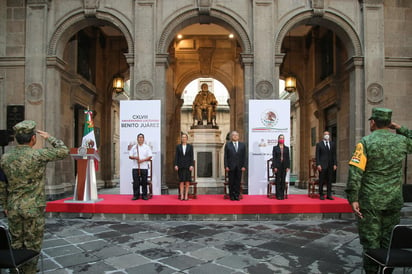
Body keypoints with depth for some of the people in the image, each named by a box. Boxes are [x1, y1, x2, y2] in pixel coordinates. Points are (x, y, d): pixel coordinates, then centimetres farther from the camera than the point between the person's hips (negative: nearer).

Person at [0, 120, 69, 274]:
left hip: (13, 209, 5)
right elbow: (64, 152, -10)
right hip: (34, 208, -5)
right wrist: (49, 138, 2)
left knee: (16, 244, 17)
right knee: (32, 246, 7)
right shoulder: (37, 156, -18)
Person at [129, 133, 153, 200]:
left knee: (144, 182, 1)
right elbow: (130, 156, 10)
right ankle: (136, 195, 8)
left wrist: (143, 160, -12)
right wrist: (135, 157, -11)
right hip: (135, 167, 1)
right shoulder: (134, 147, 13)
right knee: (136, 182, 0)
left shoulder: (147, 147, 8)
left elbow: (150, 157, 1)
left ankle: (144, 195, 8)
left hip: (144, 167, -1)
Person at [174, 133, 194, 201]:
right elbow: (176, 156, 3)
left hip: (187, 166, 0)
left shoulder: (190, 146, 5)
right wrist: (176, 165, -6)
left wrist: (191, 165, -7)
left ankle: (186, 195, 5)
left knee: (187, 181, 0)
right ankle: (181, 195, 2)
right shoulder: (178, 146, 6)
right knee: (181, 180, 0)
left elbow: (191, 157, 2)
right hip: (180, 166, 0)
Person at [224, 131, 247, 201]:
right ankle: (231, 196, 11)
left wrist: (244, 166, -2)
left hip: (239, 167, 2)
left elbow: (244, 156, 6)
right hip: (231, 166, -1)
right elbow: (225, 156, 1)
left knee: (238, 182, 3)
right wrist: (226, 166, -7)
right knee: (231, 182, 4)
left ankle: (237, 195, 11)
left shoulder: (242, 145, 9)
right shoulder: (227, 145, 4)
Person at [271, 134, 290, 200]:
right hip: (277, 165, -2)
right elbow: (274, 158, -2)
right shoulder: (275, 148, 3)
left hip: (284, 166, 3)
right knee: (278, 180, -2)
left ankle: (282, 195, 9)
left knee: (283, 180, 4)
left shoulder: (286, 148, 11)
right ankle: (278, 195, 2)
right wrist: (274, 167, -10)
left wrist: (288, 167, -1)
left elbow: (288, 158, 8)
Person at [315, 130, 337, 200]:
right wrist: (318, 164, -10)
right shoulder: (319, 144, 4)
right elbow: (317, 155, -1)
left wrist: (335, 164, 3)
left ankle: (329, 195, 9)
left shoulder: (332, 144, 14)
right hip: (322, 165, -3)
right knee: (321, 181, -1)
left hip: (330, 165, 3)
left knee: (329, 181, 4)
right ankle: (321, 195, 5)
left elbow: (334, 155, 11)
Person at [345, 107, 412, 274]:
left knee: (370, 240, 6)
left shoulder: (365, 142, -10)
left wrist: (353, 198, -14)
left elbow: (356, 171, -17)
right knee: (389, 241, 15)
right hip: (394, 201, 4)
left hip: (370, 201, -4)